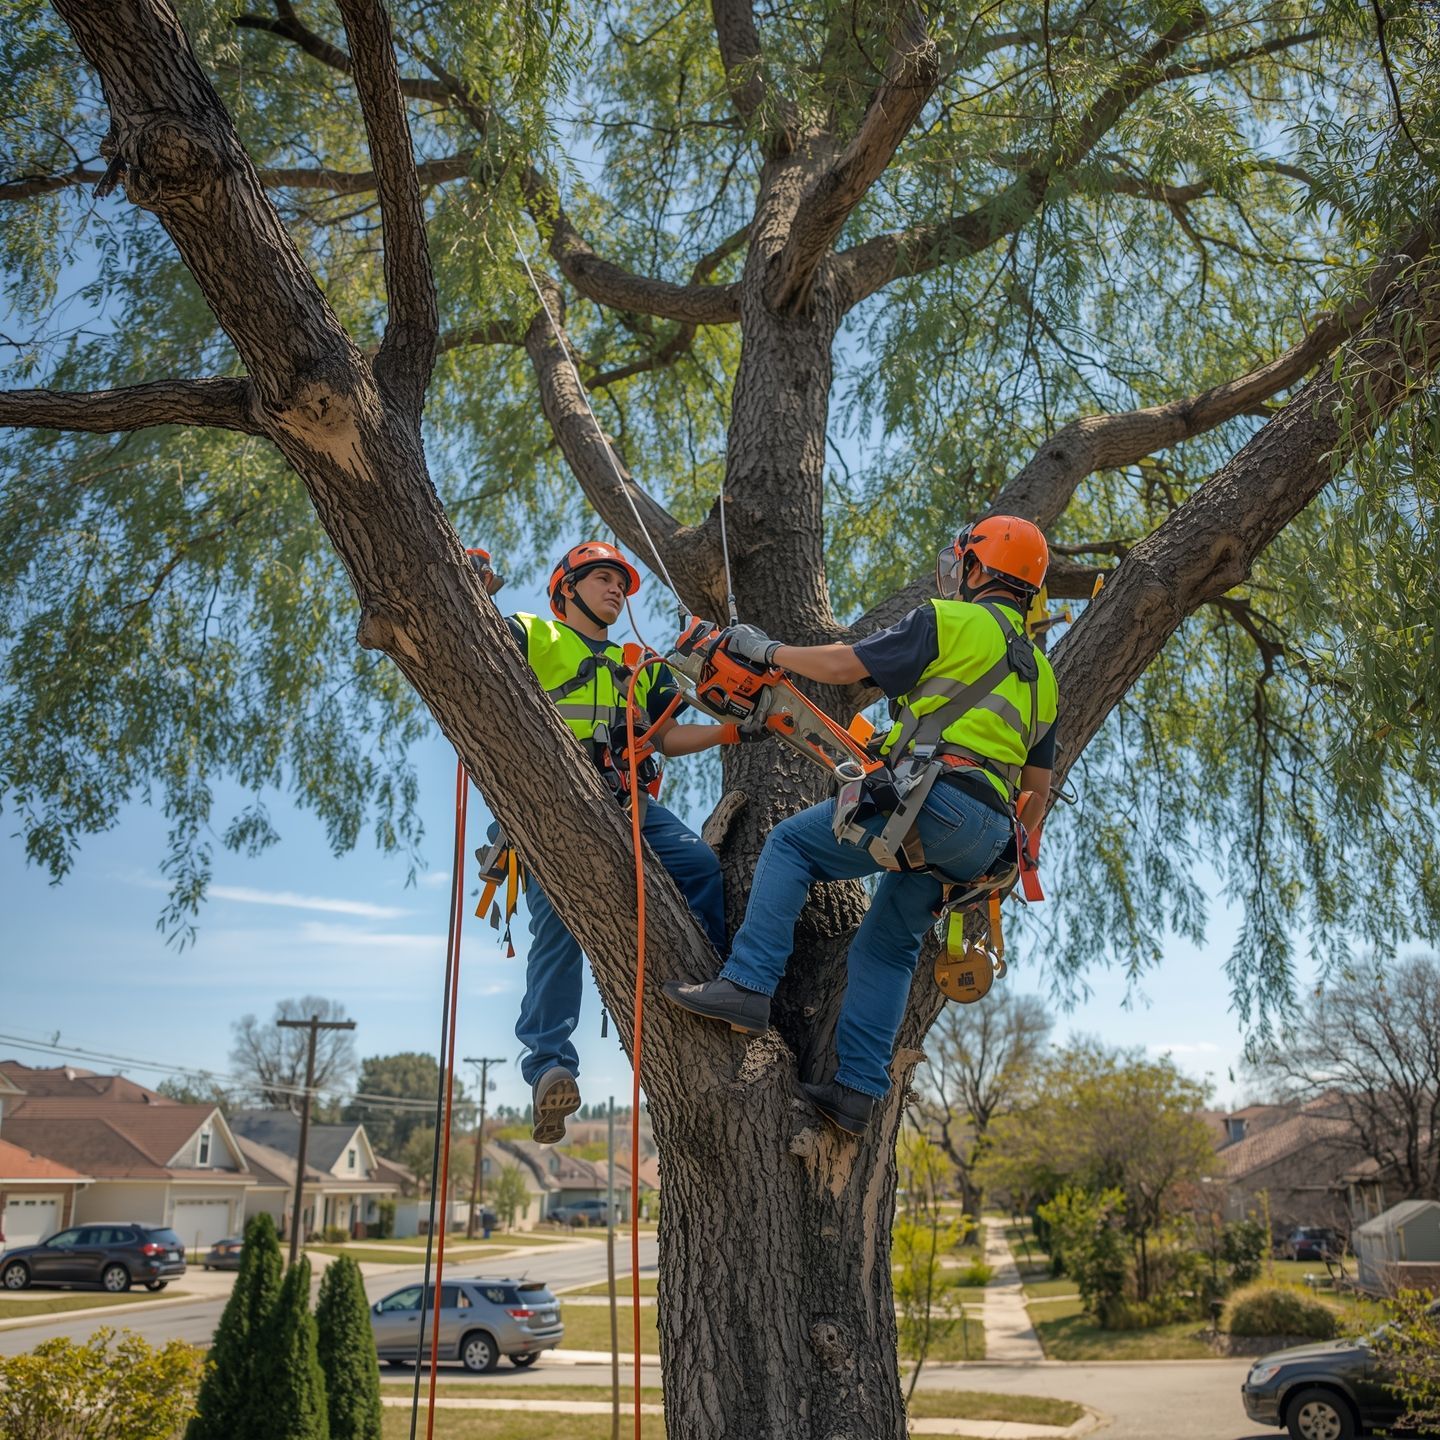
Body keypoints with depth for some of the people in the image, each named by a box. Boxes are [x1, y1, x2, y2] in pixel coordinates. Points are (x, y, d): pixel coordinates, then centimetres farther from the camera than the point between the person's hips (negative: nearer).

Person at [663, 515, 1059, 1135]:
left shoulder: (949, 621, 5)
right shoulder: (1040, 673, 27)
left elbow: (844, 665, 1)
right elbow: (1037, 791, 27)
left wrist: (764, 649, 16)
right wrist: (1003, 865, 32)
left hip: (930, 797, -7)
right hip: (986, 836, 8)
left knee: (790, 844, 3)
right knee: (887, 946, 15)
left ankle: (748, 984, -9)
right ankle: (857, 1089, 9)